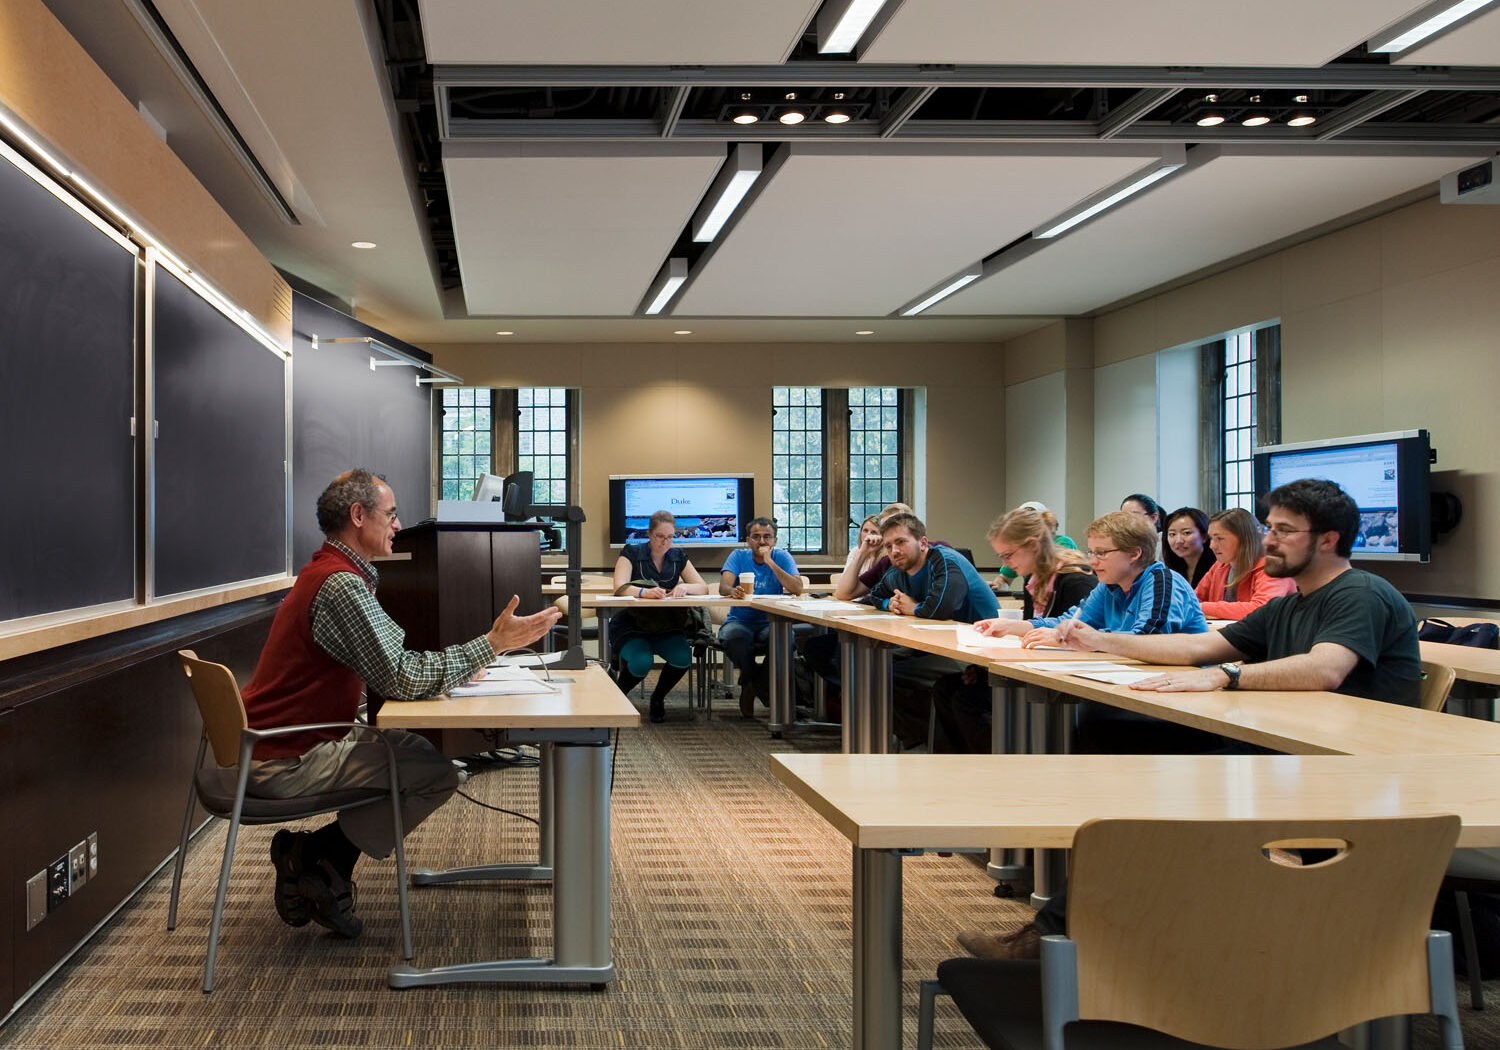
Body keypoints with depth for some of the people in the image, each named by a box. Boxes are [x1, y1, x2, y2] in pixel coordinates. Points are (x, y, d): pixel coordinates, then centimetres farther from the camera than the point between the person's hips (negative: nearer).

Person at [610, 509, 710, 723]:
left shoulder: (679, 557, 8)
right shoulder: (631, 553, -4)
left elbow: (703, 588, 2)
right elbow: (620, 588, -19)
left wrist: (685, 587, -22)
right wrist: (645, 592, -39)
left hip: (665, 626, 4)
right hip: (631, 625, -3)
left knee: (683, 658, -26)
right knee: (642, 662, -32)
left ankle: (658, 698, 4)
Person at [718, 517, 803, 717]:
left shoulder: (782, 557, 0)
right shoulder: (739, 556, 2)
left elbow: (797, 589, -17)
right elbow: (723, 588, -15)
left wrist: (770, 562, -22)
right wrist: (734, 591, -40)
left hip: (771, 622, 0)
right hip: (740, 621, 1)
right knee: (731, 637, -34)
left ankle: (751, 685, -9)